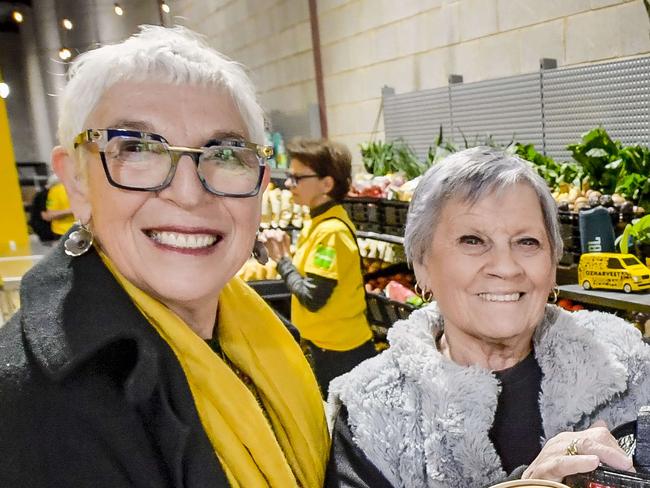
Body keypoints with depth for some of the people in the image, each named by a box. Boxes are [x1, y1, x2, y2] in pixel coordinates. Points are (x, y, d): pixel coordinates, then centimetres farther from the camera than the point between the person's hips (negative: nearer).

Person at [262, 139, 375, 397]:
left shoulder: (331, 232, -23)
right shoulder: (320, 223, 6)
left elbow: (312, 297, -23)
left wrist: (282, 258, -13)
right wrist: (285, 253, -5)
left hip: (339, 352, -9)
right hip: (326, 345, 9)